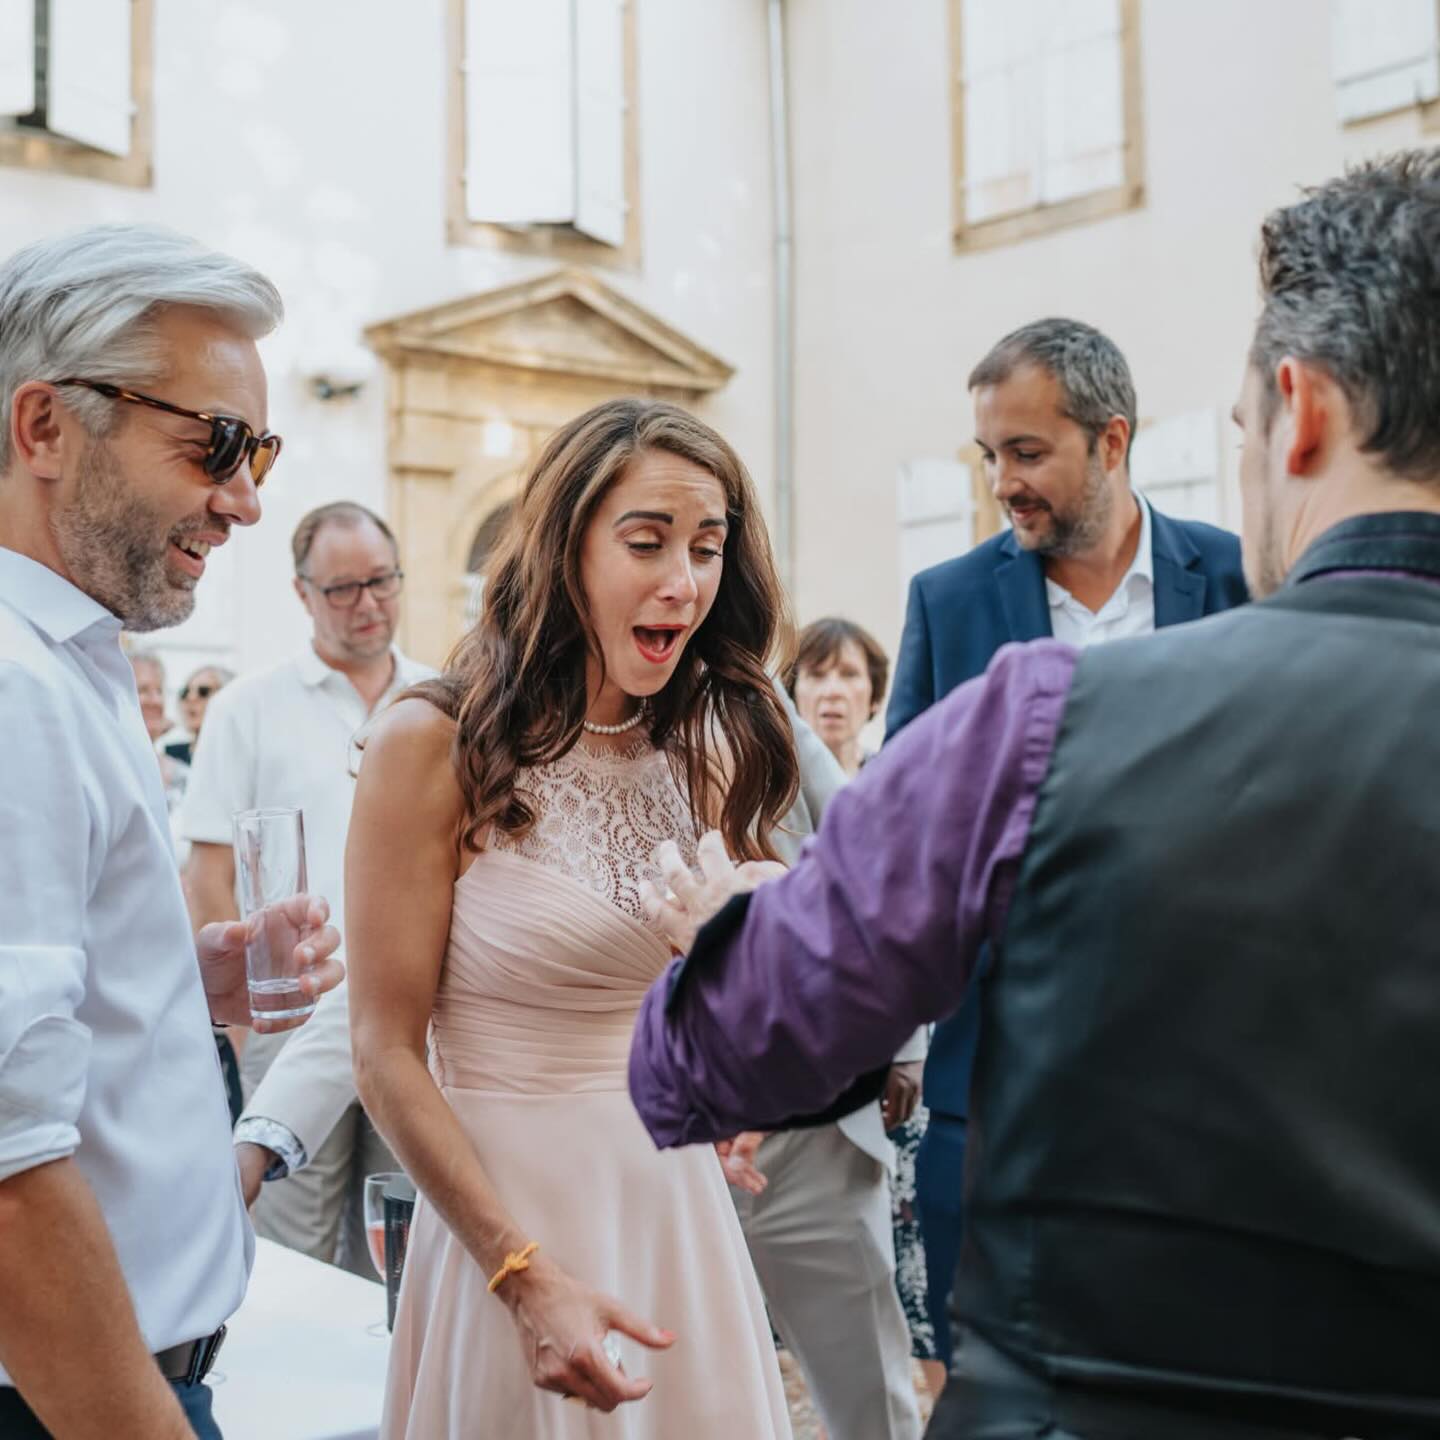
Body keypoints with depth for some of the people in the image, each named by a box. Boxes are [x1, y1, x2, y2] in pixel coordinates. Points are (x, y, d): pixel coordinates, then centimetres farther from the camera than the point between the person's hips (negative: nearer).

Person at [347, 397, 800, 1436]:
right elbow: (388, 1055, -12)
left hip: (680, 1197, 5)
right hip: (510, 1207, -5)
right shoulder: (436, 746, -12)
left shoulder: (703, 756, 3)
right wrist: (526, 1277, -18)